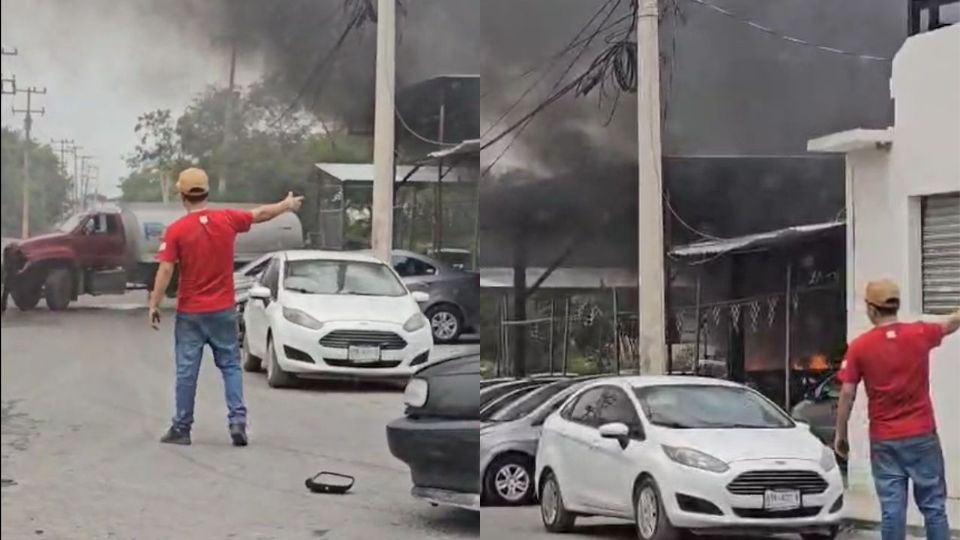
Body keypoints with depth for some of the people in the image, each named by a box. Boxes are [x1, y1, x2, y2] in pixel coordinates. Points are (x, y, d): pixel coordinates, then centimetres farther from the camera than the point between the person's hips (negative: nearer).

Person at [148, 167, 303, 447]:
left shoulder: (176, 230, -11)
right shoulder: (227, 220, -2)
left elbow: (165, 270, -14)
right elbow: (260, 214, 14)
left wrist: (154, 305, -6)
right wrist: (287, 205, 32)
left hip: (190, 312, -2)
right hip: (223, 310, 2)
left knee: (187, 371, 4)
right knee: (230, 366, 11)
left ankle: (181, 429, 10)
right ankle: (237, 419, -1)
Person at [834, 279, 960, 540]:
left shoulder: (859, 346, -6)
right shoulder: (920, 334, -3)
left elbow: (847, 394, -5)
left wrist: (841, 435, 6)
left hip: (884, 440, 0)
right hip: (921, 435, 0)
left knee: (892, 509, 2)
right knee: (934, 506, 6)